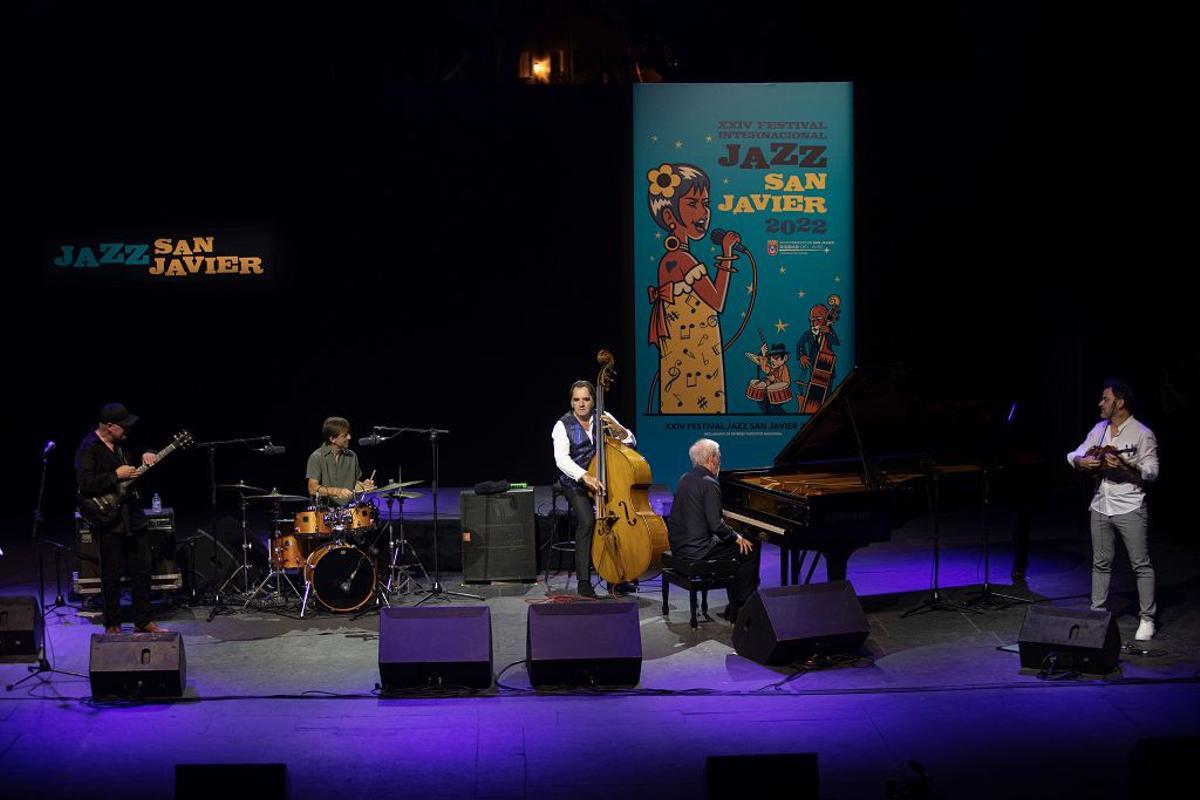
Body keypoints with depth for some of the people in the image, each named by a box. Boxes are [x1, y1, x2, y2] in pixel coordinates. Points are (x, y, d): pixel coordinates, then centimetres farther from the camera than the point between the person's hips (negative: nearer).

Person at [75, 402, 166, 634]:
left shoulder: (123, 443, 8)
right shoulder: (88, 448, -13)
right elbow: (85, 485, -23)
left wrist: (147, 455, 5)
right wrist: (116, 475, -20)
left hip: (133, 515, 7)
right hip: (108, 519, -7)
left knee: (143, 571, 9)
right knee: (112, 575, 2)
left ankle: (143, 621, 18)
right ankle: (112, 625, 15)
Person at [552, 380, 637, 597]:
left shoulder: (603, 418, 6)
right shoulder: (563, 425, -4)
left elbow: (630, 442, 5)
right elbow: (561, 459, -19)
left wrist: (616, 428, -17)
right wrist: (585, 476, -35)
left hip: (603, 480, 3)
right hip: (576, 483, -2)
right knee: (587, 520, -29)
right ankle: (583, 581, -23)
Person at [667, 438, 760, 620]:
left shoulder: (685, 479, 10)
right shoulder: (709, 484, -17)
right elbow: (716, 525, -22)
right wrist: (737, 537, -6)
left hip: (679, 545, 9)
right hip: (696, 549, -9)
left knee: (733, 547, 25)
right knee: (750, 552, 2)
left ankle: (734, 607, 25)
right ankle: (739, 610, 4)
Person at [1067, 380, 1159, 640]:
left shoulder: (1142, 433, -8)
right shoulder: (1099, 429, 10)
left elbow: (1152, 471, -11)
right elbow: (1074, 455, 13)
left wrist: (1125, 466, -24)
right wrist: (1081, 462, -9)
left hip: (1130, 508, -6)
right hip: (1100, 505, 6)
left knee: (1141, 564, -1)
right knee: (1101, 563, 12)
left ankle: (1147, 619, 4)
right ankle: (1097, 613, 20)